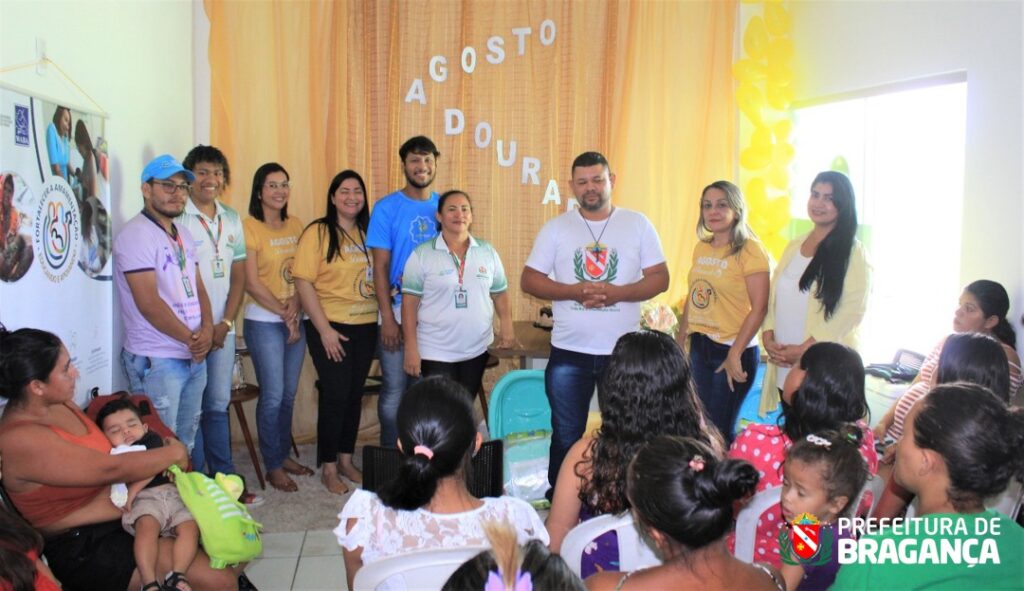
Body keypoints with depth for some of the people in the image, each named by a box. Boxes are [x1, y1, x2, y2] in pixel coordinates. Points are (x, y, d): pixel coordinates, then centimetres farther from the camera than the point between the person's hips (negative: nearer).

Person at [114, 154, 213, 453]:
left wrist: (206, 330, -6)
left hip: (195, 356, 8)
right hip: (156, 361, -8)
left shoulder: (184, 235, 14)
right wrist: (191, 339, -11)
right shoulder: (136, 234, -13)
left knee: (187, 440, 16)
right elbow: (149, 304, -19)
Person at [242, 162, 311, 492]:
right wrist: (283, 313, -11)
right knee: (273, 395, -2)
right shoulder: (249, 227, -8)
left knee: (289, 394, 12)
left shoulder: (295, 226, 9)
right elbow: (251, 282, -11)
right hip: (264, 321, -5)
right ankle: (272, 466, 12)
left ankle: (283, 454, 28)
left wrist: (296, 305, -9)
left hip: (295, 320, 5)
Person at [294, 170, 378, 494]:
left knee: (355, 393, 12)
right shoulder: (318, 232, -8)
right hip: (330, 326, -5)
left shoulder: (367, 233, 8)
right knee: (335, 394, -1)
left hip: (365, 325, 5)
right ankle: (329, 468, 14)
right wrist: (324, 329, -15)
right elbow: (303, 282, -12)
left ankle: (346, 460, 27)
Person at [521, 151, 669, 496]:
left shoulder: (638, 224, 3)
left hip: (624, 352, 0)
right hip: (569, 352, 0)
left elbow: (660, 279, 0)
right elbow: (529, 280, 0)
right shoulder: (555, 229, 4)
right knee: (566, 437, 9)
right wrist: (574, 291, -16)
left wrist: (617, 293, -17)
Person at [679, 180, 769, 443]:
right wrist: (680, 340, 12)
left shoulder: (750, 250, -12)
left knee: (718, 430, 1)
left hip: (733, 351, -6)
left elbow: (759, 308, -16)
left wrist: (735, 355, -18)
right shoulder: (701, 247, 8)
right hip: (699, 347, 6)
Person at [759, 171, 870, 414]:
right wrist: (768, 338, -2)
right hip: (784, 365, 5)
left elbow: (852, 311, -12)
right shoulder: (793, 247, 14)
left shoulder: (853, 253, -4)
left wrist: (805, 348, -15)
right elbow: (772, 297, 14)